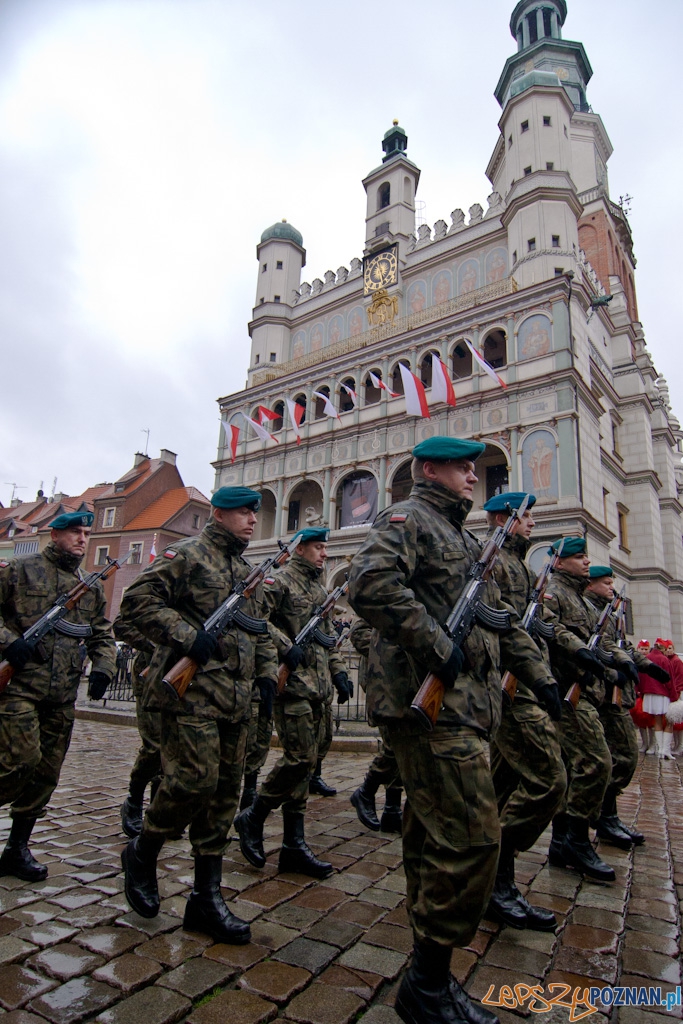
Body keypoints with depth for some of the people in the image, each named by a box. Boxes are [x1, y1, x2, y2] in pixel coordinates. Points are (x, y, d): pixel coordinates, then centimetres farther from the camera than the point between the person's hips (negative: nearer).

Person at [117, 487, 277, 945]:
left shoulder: (248, 571, 20)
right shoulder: (186, 554, -4)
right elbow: (137, 601, -12)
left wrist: (267, 670, 12)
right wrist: (186, 635, -21)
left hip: (235, 698, 8)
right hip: (191, 691, -7)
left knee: (225, 791, 8)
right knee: (195, 779, -11)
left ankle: (207, 898, 20)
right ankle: (142, 854, 18)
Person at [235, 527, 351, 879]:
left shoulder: (320, 589, 21)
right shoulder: (280, 580, -5)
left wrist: (338, 671, 15)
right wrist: (285, 646, -21)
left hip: (318, 688, 8)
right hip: (292, 683, -8)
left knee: (304, 762, 9)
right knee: (300, 758, -10)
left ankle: (294, 845, 17)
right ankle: (252, 817, 12)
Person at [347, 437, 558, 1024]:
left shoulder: (463, 540, 25)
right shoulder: (407, 518, -4)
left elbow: (501, 618, 27)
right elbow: (371, 583, -23)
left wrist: (539, 676, 21)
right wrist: (437, 648, -23)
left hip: (462, 706, 10)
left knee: (433, 839, 15)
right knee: (472, 838, -10)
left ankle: (429, 977, 28)